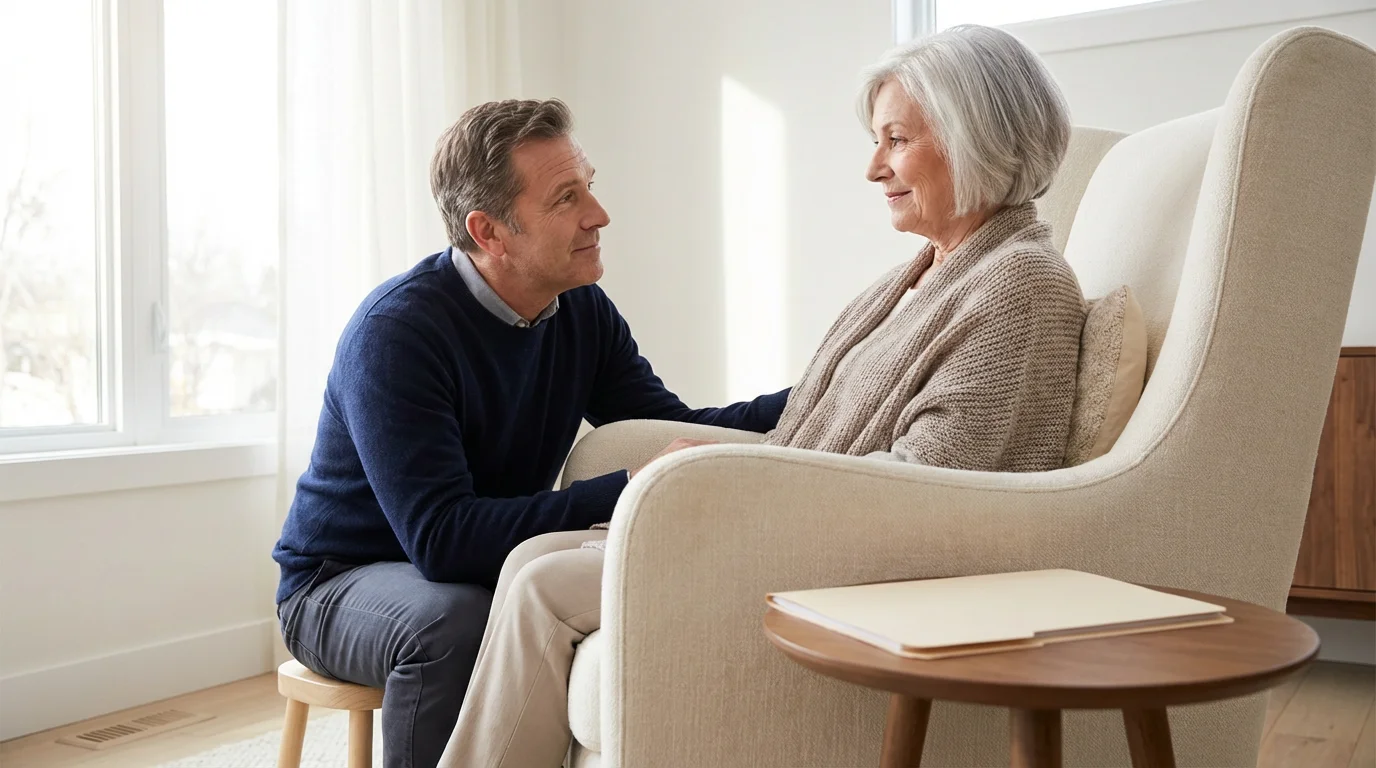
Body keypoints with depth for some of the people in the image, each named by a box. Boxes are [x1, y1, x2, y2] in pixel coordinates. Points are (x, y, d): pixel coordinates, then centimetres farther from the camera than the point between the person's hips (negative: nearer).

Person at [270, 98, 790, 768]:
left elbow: (675, 430, -5)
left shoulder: (582, 311, -3)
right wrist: (631, 490, -40)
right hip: (343, 583, -5)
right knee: (452, 622, -37)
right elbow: (440, 536, -34)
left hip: (491, 571, 5)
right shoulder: (395, 332, -25)